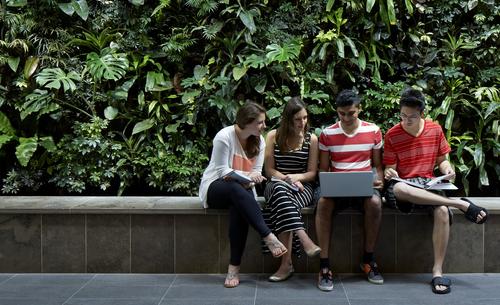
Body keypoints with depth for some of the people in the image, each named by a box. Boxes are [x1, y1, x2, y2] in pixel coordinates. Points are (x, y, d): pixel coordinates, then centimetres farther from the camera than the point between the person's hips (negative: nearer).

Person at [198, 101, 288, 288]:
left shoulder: (259, 141, 2)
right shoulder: (224, 136, -15)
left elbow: (256, 173, 3)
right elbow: (222, 171, -16)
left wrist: (251, 179, -20)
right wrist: (246, 176, -28)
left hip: (241, 190, 3)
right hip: (215, 187, -3)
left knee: (238, 208, -35)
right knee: (236, 189, -40)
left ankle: (234, 267, -33)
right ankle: (268, 236, -40)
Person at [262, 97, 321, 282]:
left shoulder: (311, 139, 5)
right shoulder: (273, 136, 5)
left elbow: (312, 173, 6)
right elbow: (269, 170, 4)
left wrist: (296, 178, -14)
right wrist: (287, 180, -12)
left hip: (302, 187, -1)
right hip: (276, 184, 1)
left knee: (281, 204, -36)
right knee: (280, 189, -39)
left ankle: (286, 263, -40)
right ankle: (305, 241, -52)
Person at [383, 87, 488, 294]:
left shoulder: (435, 130, 6)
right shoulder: (392, 135, -1)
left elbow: (442, 160, 15)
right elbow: (390, 169, 2)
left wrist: (447, 169, -8)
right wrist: (388, 173, -22)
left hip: (428, 186, 2)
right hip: (403, 188, -2)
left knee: (442, 211, -33)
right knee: (397, 188, -41)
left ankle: (437, 270, -23)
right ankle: (461, 204, -31)